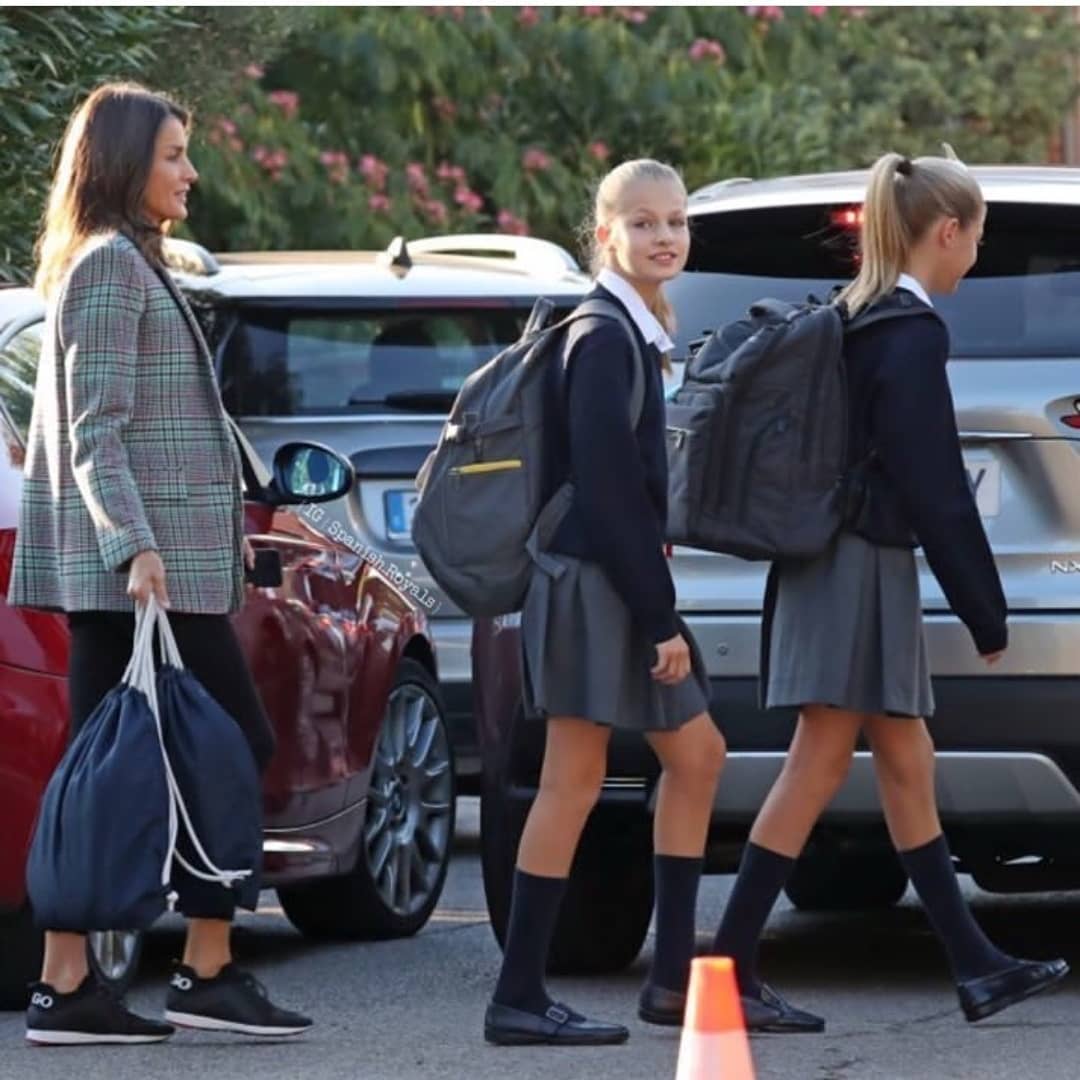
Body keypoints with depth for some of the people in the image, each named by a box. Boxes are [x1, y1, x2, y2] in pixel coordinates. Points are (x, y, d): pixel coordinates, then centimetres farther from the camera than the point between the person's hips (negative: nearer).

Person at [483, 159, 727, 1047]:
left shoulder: (637, 336, 16)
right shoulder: (605, 340, -14)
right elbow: (608, 492, -19)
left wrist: (659, 613, 15)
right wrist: (661, 617, -19)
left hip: (624, 585, 10)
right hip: (591, 582, -10)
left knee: (696, 755, 13)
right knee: (575, 780, -8)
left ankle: (674, 978, 17)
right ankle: (520, 998, -5)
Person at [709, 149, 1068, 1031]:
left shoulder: (852, 321, 12)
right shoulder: (914, 335, -15)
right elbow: (937, 488, -18)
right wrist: (987, 614, -12)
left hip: (838, 559, 10)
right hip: (864, 569, -10)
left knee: (908, 767, 12)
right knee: (819, 768, -7)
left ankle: (978, 968, 18)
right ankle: (730, 969, -8)